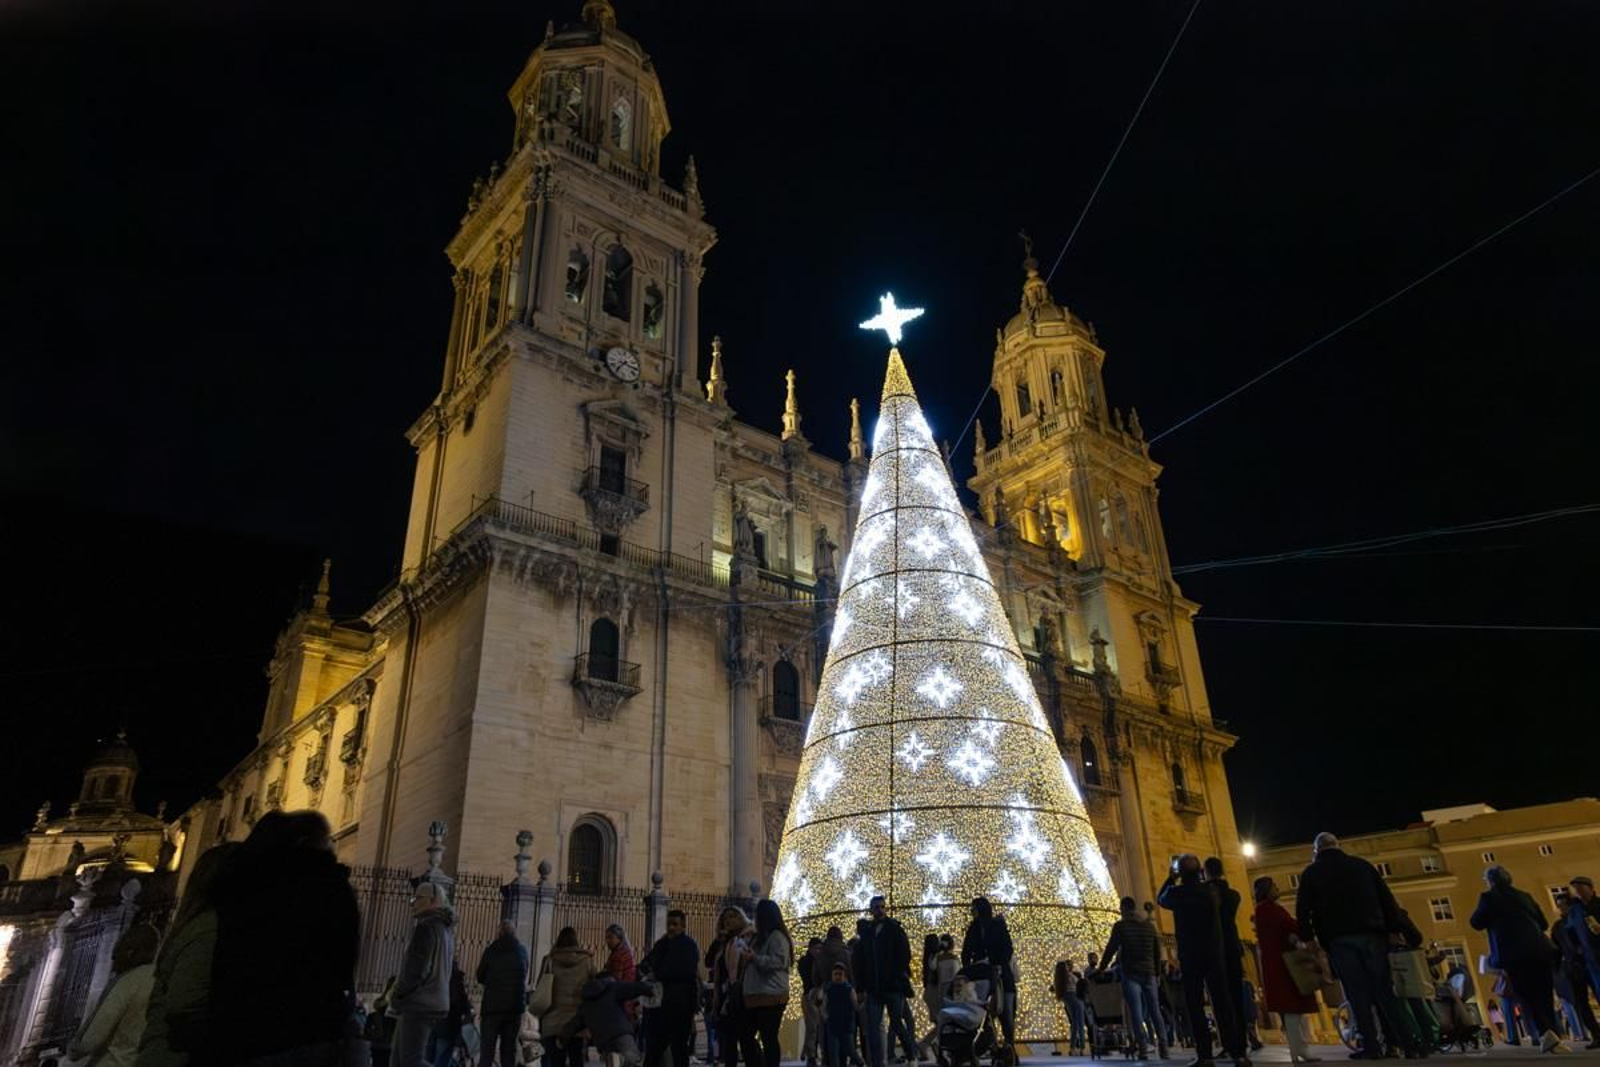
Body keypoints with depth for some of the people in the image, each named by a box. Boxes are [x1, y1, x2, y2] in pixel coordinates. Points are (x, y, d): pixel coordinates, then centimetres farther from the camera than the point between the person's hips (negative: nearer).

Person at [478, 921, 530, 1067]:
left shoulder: (491, 950, -2)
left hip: (493, 1004, -2)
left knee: (487, 1048, 0)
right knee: (509, 1047, 8)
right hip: (515, 1005, 2)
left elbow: (480, 977, 5)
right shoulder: (522, 950, 7)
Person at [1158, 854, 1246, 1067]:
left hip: (1190, 956, -3)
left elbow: (1160, 900, 14)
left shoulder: (1177, 892, -7)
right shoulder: (1210, 890, 1)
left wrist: (1171, 878, 21)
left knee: (1195, 1005, 0)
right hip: (1214, 954, 3)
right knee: (1222, 1003, 4)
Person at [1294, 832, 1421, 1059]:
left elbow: (1302, 910, 4)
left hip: (1339, 940, -3)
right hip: (1372, 935, 3)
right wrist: (1394, 929, 11)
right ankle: (1411, 1042, 1)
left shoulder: (1311, 873, 8)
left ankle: (1371, 1047, -3)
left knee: (1358, 994, 0)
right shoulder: (1362, 865, 15)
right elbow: (1387, 899, 10)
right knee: (1384, 990, 7)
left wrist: (1308, 939, 13)